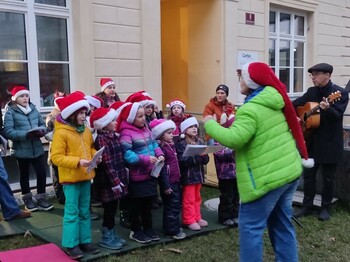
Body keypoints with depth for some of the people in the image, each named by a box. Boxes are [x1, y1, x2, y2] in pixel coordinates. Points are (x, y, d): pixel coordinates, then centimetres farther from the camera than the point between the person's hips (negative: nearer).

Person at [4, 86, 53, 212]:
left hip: (37, 148, 3)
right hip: (22, 150, -3)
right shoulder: (10, 112, -8)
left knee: (42, 173, 1)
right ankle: (28, 199, 30)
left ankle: (41, 198, 18)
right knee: (24, 175, 14)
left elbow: (42, 124, 11)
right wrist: (26, 134, -25)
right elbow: (8, 131, -16)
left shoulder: (33, 109, 6)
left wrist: (41, 131, -12)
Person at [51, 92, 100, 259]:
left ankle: (85, 241, 23)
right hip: (70, 178, -7)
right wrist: (77, 162, -24)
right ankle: (71, 245, 10)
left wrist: (95, 156, -1)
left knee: (85, 211, 13)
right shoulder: (61, 132, -13)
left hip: (85, 177, 7)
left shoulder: (86, 130, 8)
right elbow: (56, 157, -17)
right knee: (72, 212, -1)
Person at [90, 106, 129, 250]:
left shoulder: (113, 136, 12)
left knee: (112, 208, 16)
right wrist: (115, 181, -21)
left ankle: (111, 234, 29)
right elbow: (107, 163, -21)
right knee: (109, 209, 2)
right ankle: (106, 238, 15)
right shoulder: (102, 139, -16)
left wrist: (120, 179, 16)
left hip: (116, 178, 8)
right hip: (108, 181, -8)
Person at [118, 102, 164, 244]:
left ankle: (148, 229, 33)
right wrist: (146, 159, -28)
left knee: (148, 203, 19)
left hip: (151, 174, 8)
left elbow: (154, 144, 13)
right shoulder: (126, 133, -17)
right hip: (137, 177, -7)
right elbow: (127, 155, -25)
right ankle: (136, 231, 23)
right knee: (136, 205, 8)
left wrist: (160, 154, -7)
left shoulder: (146, 129, 8)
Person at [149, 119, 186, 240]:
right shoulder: (161, 148, -18)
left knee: (176, 205, 18)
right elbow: (162, 169, -21)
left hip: (175, 181, 10)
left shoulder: (171, 145, 12)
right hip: (168, 183, -10)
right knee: (172, 207, -1)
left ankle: (174, 226, 30)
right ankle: (173, 230, 9)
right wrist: (166, 186, -20)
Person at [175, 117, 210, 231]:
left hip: (198, 173, 6)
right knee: (189, 199, 3)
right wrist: (197, 155, -27)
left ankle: (197, 218, 30)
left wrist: (204, 155, -16)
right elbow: (182, 160, -23)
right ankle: (189, 220, 14)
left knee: (197, 198, 18)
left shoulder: (200, 142, 7)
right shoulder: (181, 143, -12)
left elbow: (205, 160, 6)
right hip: (188, 175, -6)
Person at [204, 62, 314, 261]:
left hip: (269, 177, -9)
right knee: (282, 224, 19)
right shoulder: (275, 102, 10)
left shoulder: (251, 109, -18)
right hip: (289, 171, 9)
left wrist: (210, 124, -13)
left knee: (251, 226, 2)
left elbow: (233, 139, -28)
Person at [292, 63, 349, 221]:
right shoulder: (311, 92, 6)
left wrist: (327, 109, -42)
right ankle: (307, 206, 23)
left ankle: (326, 208, 23)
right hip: (312, 141, 5)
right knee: (308, 175, 10)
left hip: (330, 143, -5)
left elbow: (337, 115, -23)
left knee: (328, 178, 7)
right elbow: (296, 105, 14)